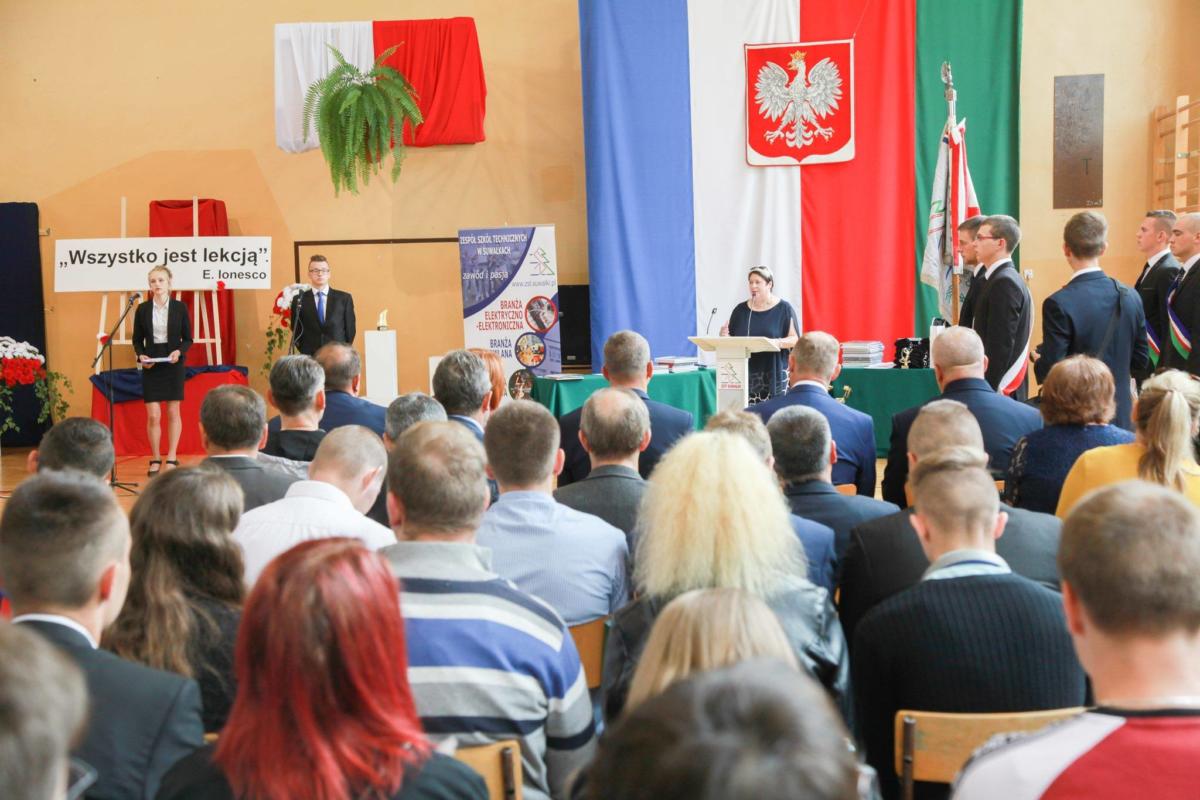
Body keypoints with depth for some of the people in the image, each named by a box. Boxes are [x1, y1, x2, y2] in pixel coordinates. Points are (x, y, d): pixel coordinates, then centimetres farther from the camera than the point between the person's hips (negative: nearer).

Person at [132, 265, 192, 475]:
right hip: (151, 366, 1)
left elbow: (188, 338, 2)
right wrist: (141, 355, -11)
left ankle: (172, 458, 12)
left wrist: (179, 351, -17)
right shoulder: (143, 309, 2)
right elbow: (137, 339, 7)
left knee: (173, 412, 4)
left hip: (174, 364, -1)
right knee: (153, 415, -2)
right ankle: (155, 459, 10)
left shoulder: (179, 307, -1)